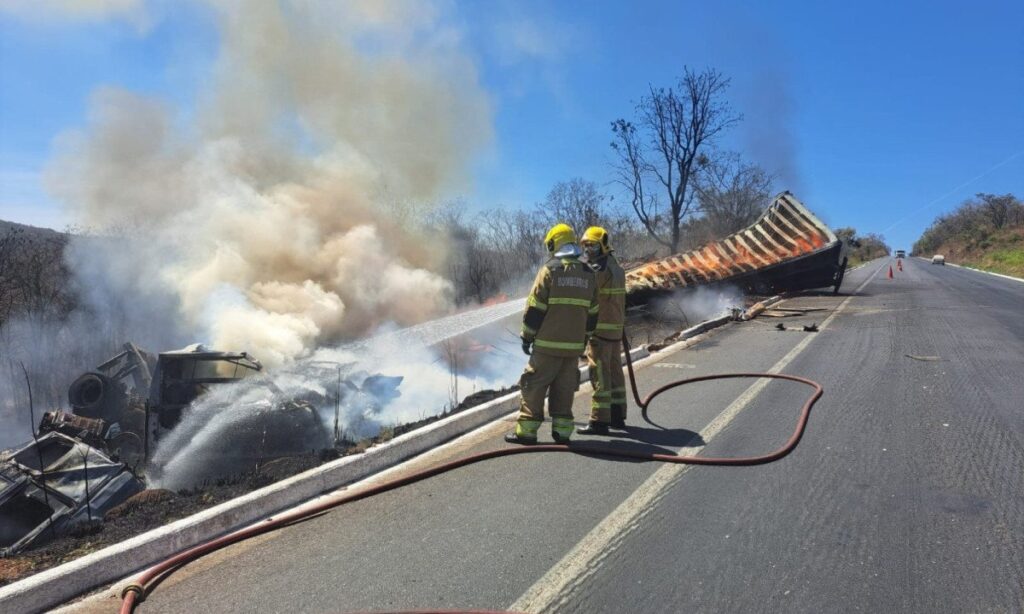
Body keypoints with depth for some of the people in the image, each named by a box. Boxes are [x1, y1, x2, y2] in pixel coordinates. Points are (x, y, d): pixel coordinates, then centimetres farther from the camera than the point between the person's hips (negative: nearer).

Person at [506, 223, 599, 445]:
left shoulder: (549, 270, -8)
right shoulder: (589, 274, 9)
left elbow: (535, 308, -9)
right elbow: (592, 314, 13)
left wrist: (526, 337, 0)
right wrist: (584, 339, 21)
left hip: (548, 344, -5)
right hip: (574, 345, 5)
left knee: (534, 385, 3)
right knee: (565, 388, 13)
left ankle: (527, 430, 4)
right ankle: (562, 430, 13)